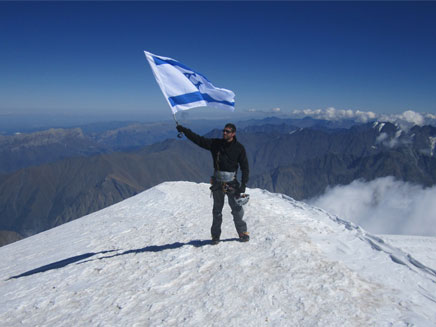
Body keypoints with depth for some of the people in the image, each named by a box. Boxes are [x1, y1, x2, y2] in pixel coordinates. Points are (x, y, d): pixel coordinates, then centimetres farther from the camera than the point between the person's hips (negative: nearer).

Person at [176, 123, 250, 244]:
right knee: (217, 211, 10)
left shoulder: (239, 148, -4)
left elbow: (245, 167, -2)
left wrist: (243, 184, -9)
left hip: (232, 183, -2)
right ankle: (215, 235, 23)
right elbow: (198, 139, -2)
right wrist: (184, 130, -12)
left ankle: (243, 233, 20)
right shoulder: (215, 144, 1)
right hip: (217, 183, 2)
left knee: (237, 209, 1)